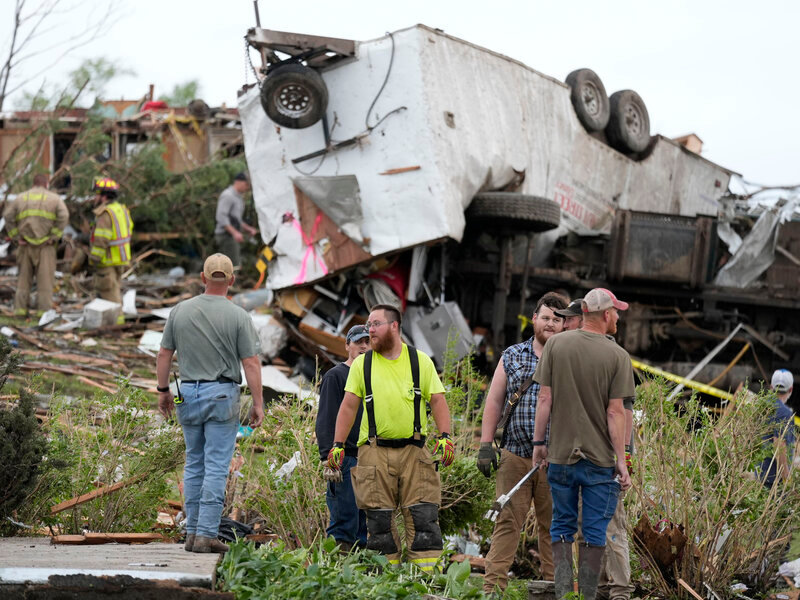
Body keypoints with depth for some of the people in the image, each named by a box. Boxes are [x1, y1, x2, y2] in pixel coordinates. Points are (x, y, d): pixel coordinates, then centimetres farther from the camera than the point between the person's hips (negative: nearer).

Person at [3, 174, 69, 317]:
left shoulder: (21, 198, 12)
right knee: (45, 278, 0)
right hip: (45, 246, -2)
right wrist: (54, 237, -8)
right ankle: (44, 310, -5)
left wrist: (15, 237, -1)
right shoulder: (54, 198, 5)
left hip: (25, 245, 2)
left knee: (24, 278, 10)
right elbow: (63, 216, -11)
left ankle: (20, 309, 4)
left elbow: (8, 215, -1)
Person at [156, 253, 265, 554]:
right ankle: (206, 534, -5)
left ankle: (192, 532, 15)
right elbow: (251, 363, -9)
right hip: (222, 394, -4)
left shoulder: (180, 310, 2)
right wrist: (258, 403, -2)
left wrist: (163, 390, 18)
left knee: (194, 464, 13)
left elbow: (164, 355, 7)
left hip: (188, 393, 4)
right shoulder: (238, 316, -8)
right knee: (216, 467, -2)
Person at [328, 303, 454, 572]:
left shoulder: (420, 361, 8)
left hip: (413, 450, -1)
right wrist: (337, 445, 1)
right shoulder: (362, 364, 9)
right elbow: (349, 406, 9)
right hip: (375, 452, 1)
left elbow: (437, 400, 6)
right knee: (379, 519, 0)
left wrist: (445, 436, -8)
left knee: (423, 516, -6)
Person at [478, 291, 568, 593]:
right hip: (514, 455, 1)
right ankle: (493, 586, -1)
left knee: (553, 526, 4)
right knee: (507, 521, -1)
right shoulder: (512, 357, 10)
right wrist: (485, 445, 4)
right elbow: (494, 402, 11)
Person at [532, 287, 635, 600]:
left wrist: (539, 441, 8)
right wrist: (621, 460, -5)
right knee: (594, 533, 6)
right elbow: (615, 412, -9)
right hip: (600, 458, -2)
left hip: (561, 454, 2)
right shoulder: (617, 356, -8)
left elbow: (544, 398, -2)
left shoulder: (556, 345, -1)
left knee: (562, 527, 12)